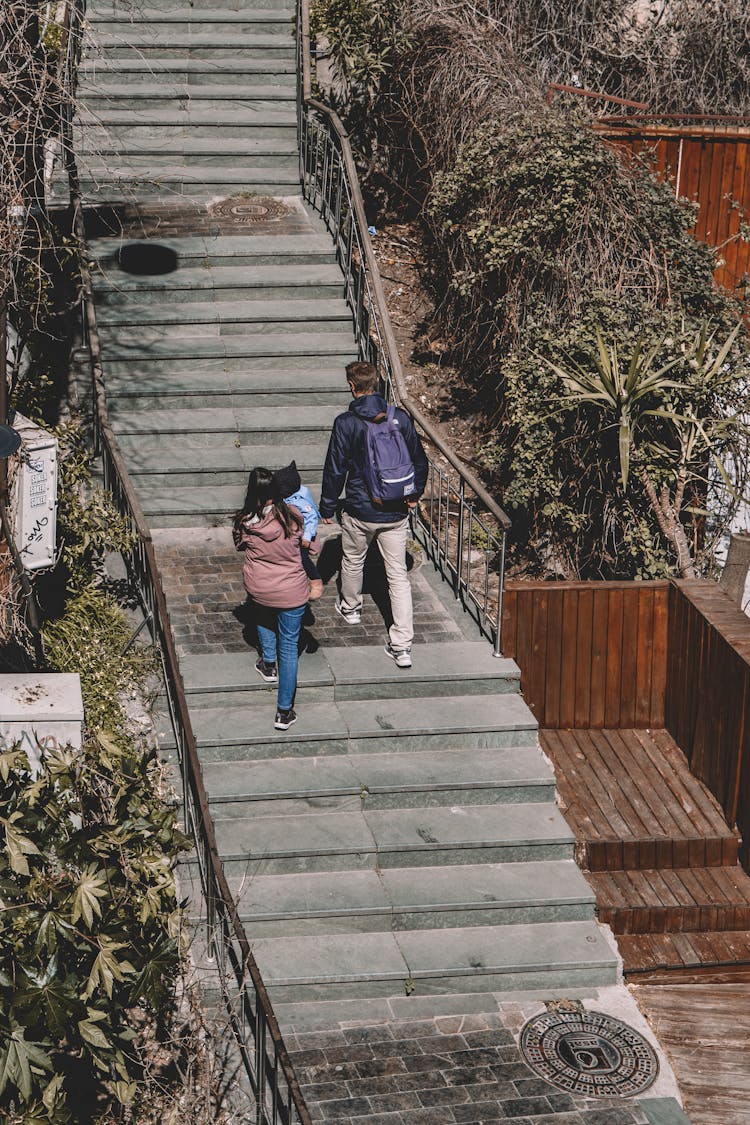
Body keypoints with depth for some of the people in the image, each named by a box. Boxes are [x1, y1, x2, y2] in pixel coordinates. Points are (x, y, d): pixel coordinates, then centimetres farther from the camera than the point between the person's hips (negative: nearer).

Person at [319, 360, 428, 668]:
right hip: (396, 513, 2)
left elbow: (335, 469, -9)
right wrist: (415, 493, 22)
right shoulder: (400, 418, -4)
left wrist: (327, 507, 4)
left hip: (360, 512, -2)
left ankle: (350, 607, 51)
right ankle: (402, 646, 0)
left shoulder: (346, 423, -13)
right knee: (398, 575, 4)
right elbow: (419, 460, 5)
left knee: (353, 561, 25)